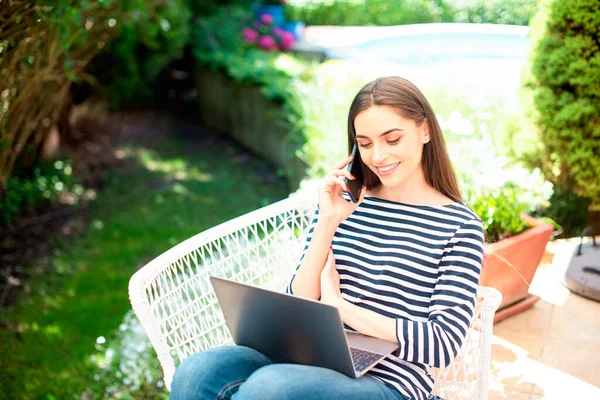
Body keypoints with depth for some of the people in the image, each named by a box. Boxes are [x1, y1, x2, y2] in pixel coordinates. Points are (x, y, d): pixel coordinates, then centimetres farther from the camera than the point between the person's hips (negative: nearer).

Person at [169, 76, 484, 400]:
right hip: (315, 362, 4)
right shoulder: (343, 204, 9)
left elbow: (444, 344, -8)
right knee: (196, 373, -24)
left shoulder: (460, 226, -1)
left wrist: (340, 306, -8)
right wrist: (327, 224, -6)